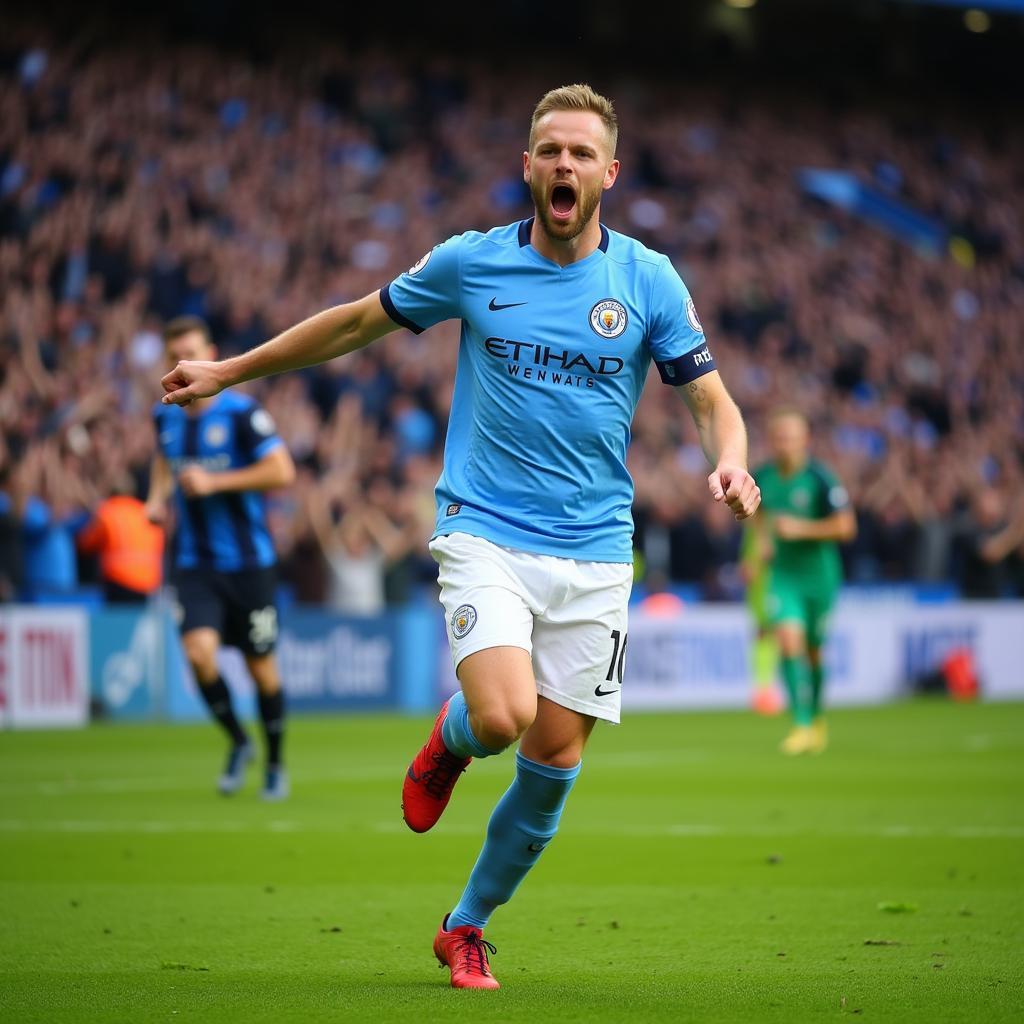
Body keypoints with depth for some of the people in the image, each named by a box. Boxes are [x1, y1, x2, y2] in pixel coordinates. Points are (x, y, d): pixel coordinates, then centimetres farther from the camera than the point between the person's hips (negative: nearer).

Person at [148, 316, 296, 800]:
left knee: (261, 666, 4)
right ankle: (238, 742, 7)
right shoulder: (165, 416, 5)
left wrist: (214, 482, -20)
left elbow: (282, 471, -16)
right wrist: (158, 497, 7)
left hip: (247, 560, -3)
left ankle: (275, 764, 24)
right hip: (194, 561, 3)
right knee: (199, 652, -18)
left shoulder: (241, 412, -11)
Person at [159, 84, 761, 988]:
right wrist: (230, 371, 17)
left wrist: (730, 464, -18)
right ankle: (452, 736, 15)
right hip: (485, 533, -2)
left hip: (594, 551, 2)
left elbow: (713, 401, 5)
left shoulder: (649, 280, 0)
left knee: (555, 757, 1)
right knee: (503, 717, -24)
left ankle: (469, 925, 23)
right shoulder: (470, 263, 0)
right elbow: (360, 319, 14)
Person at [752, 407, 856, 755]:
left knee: (813, 649, 10)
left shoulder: (821, 479, -15)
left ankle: (816, 717, 35)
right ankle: (802, 724, -14)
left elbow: (845, 526, -16)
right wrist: (764, 537, 7)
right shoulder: (762, 477, -1)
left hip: (820, 574, -2)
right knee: (789, 642, -16)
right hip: (783, 574, 2)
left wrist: (801, 529, -22)